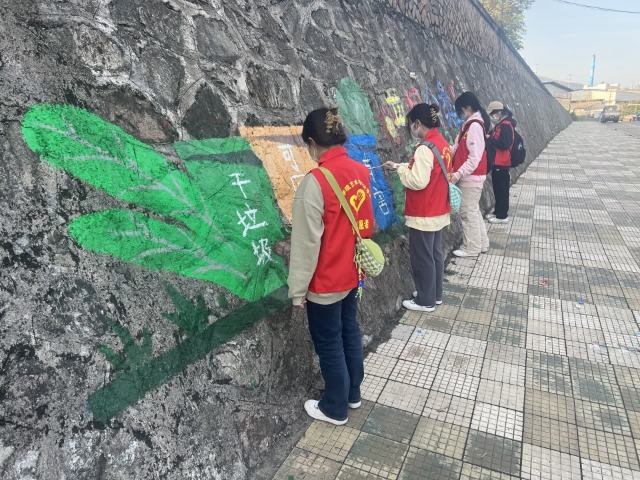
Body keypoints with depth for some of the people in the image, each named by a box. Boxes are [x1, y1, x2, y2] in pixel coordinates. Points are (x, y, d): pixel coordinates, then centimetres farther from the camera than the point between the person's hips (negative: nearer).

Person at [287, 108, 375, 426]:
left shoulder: (315, 181, -23)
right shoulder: (361, 172, -2)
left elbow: (307, 242, -20)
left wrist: (297, 289, -11)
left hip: (326, 282, -7)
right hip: (352, 272, 7)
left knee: (329, 344, 11)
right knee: (350, 332, 23)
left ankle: (335, 408, 32)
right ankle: (353, 394, 42)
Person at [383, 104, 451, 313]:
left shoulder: (425, 149, -22)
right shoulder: (442, 143, 7)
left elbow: (418, 181, -26)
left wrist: (400, 170, -10)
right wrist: (400, 166, 9)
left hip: (423, 215, -9)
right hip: (438, 212, 9)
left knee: (421, 258, 4)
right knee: (434, 253, 19)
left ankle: (425, 300, 17)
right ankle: (435, 294, 32)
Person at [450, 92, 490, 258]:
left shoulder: (475, 126, -18)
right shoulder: (470, 124, 12)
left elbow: (475, 157, -23)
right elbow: (458, 148, 11)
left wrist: (458, 174, -24)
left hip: (471, 177, -10)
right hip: (469, 176, 10)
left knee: (468, 212, 0)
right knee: (473, 211, 17)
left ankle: (471, 248, 12)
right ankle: (481, 243, 29)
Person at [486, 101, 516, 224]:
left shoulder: (506, 125, -16)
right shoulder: (500, 124, 14)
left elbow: (504, 144, -24)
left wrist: (490, 139, -17)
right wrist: (489, 136, -1)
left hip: (501, 163, -10)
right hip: (497, 162, 10)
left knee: (502, 189, -3)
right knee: (498, 188, 16)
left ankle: (502, 216, 4)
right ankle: (498, 212, 26)